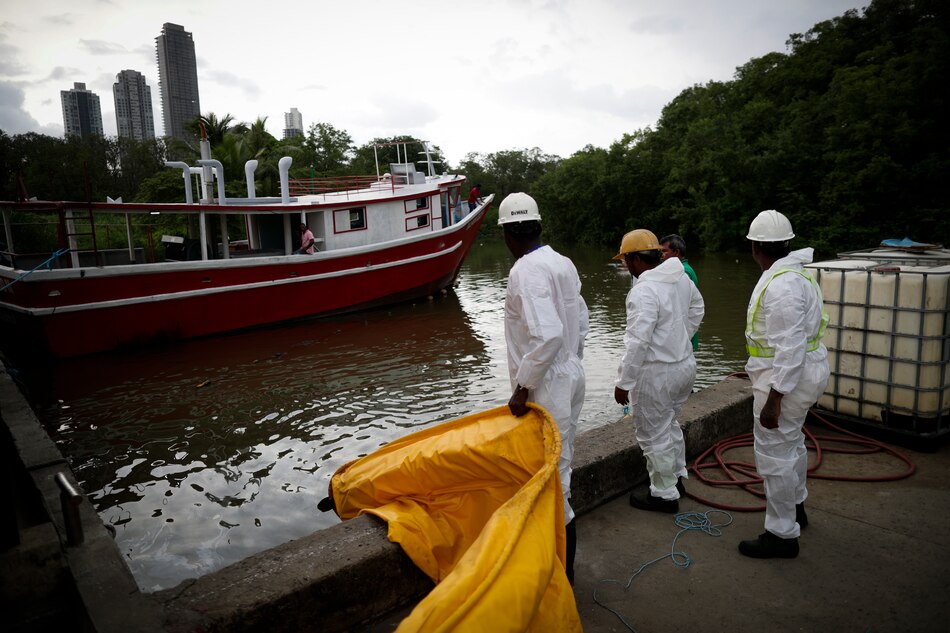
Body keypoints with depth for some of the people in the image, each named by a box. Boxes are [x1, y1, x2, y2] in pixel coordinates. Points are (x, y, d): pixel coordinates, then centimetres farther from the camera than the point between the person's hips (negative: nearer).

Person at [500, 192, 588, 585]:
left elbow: (548, 334, -30)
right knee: (558, 467, 21)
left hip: (546, 387, -10)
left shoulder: (526, 271, -19)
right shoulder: (562, 263, 8)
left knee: (551, 475, 0)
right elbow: (580, 323, 14)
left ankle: (564, 571, 13)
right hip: (570, 376, 10)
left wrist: (522, 387, -22)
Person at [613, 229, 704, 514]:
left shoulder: (644, 291, -25)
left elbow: (637, 343, -27)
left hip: (657, 373, -9)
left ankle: (665, 495, 21)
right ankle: (677, 477, 42)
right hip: (685, 364, 9)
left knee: (655, 435, 7)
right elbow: (697, 309, 21)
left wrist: (623, 383, -19)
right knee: (669, 424, 26)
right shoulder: (681, 277, 3)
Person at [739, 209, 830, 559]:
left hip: (786, 378, -11)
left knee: (774, 454, 0)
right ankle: (795, 508, 46)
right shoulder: (791, 274, 8)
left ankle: (782, 535, 13)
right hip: (804, 370, 11)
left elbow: (789, 347, -29)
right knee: (791, 443, 26)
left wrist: (773, 399, -27)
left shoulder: (782, 285, -26)